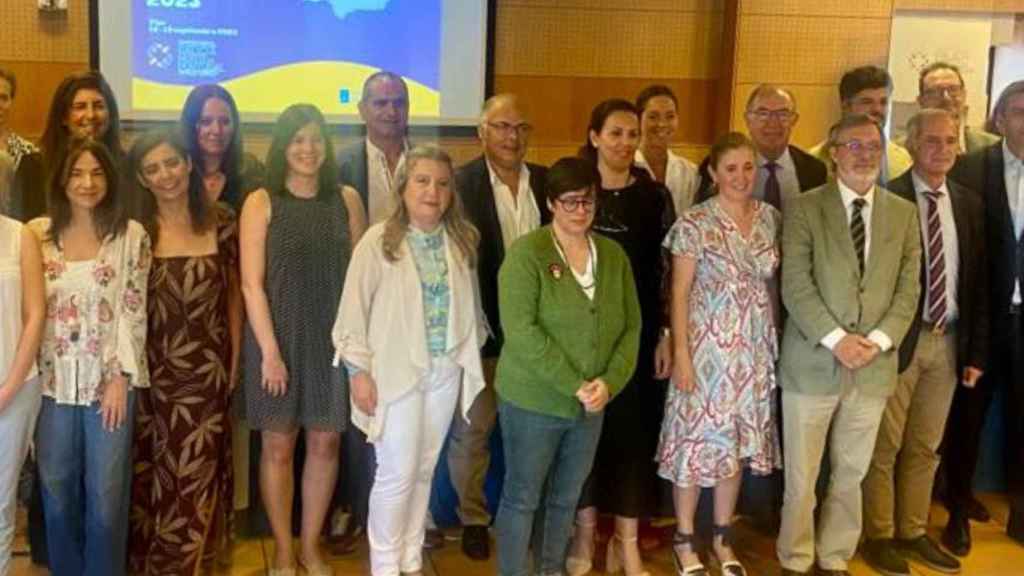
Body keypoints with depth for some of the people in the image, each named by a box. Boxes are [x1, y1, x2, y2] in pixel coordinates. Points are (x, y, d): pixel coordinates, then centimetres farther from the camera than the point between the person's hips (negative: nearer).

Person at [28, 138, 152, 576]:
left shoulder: (131, 235, -1)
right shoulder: (38, 233, 4)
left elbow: (134, 312, -4)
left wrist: (121, 378, -9)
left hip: (109, 380, -2)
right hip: (53, 382, 2)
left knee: (106, 494, 4)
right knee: (57, 491, 11)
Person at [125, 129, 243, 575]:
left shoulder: (221, 222, 1)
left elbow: (233, 294, 7)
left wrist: (235, 359, 5)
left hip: (206, 371, 1)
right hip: (152, 371, -1)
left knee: (196, 473, 8)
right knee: (153, 474, 7)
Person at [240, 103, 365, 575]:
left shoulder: (346, 199, 2)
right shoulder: (261, 203, -4)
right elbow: (251, 284, -8)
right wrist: (270, 351, -13)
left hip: (332, 338, 2)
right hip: (278, 337, -2)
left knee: (325, 443, 9)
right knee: (279, 446, 6)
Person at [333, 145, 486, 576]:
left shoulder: (463, 240, 2)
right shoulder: (378, 241, -11)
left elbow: (471, 304, 9)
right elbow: (354, 309, -8)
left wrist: (472, 352, 6)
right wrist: (358, 369, -10)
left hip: (447, 371, 4)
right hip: (396, 371, -4)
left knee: (424, 470, 13)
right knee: (397, 473, 0)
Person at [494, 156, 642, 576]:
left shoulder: (614, 255, 5)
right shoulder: (527, 253, -11)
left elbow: (631, 327, 5)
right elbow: (521, 330, -19)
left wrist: (609, 382, -11)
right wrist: (573, 385, -20)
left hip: (591, 404, 5)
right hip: (533, 400, -5)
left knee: (566, 498, 17)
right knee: (522, 497, 6)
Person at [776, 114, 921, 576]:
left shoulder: (904, 214, 9)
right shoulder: (804, 208, -2)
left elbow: (908, 290, 5)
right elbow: (795, 285, -9)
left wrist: (878, 340, -9)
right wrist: (835, 339, -16)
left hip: (874, 366, 3)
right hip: (812, 362, -3)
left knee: (851, 476, 13)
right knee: (800, 477, 4)